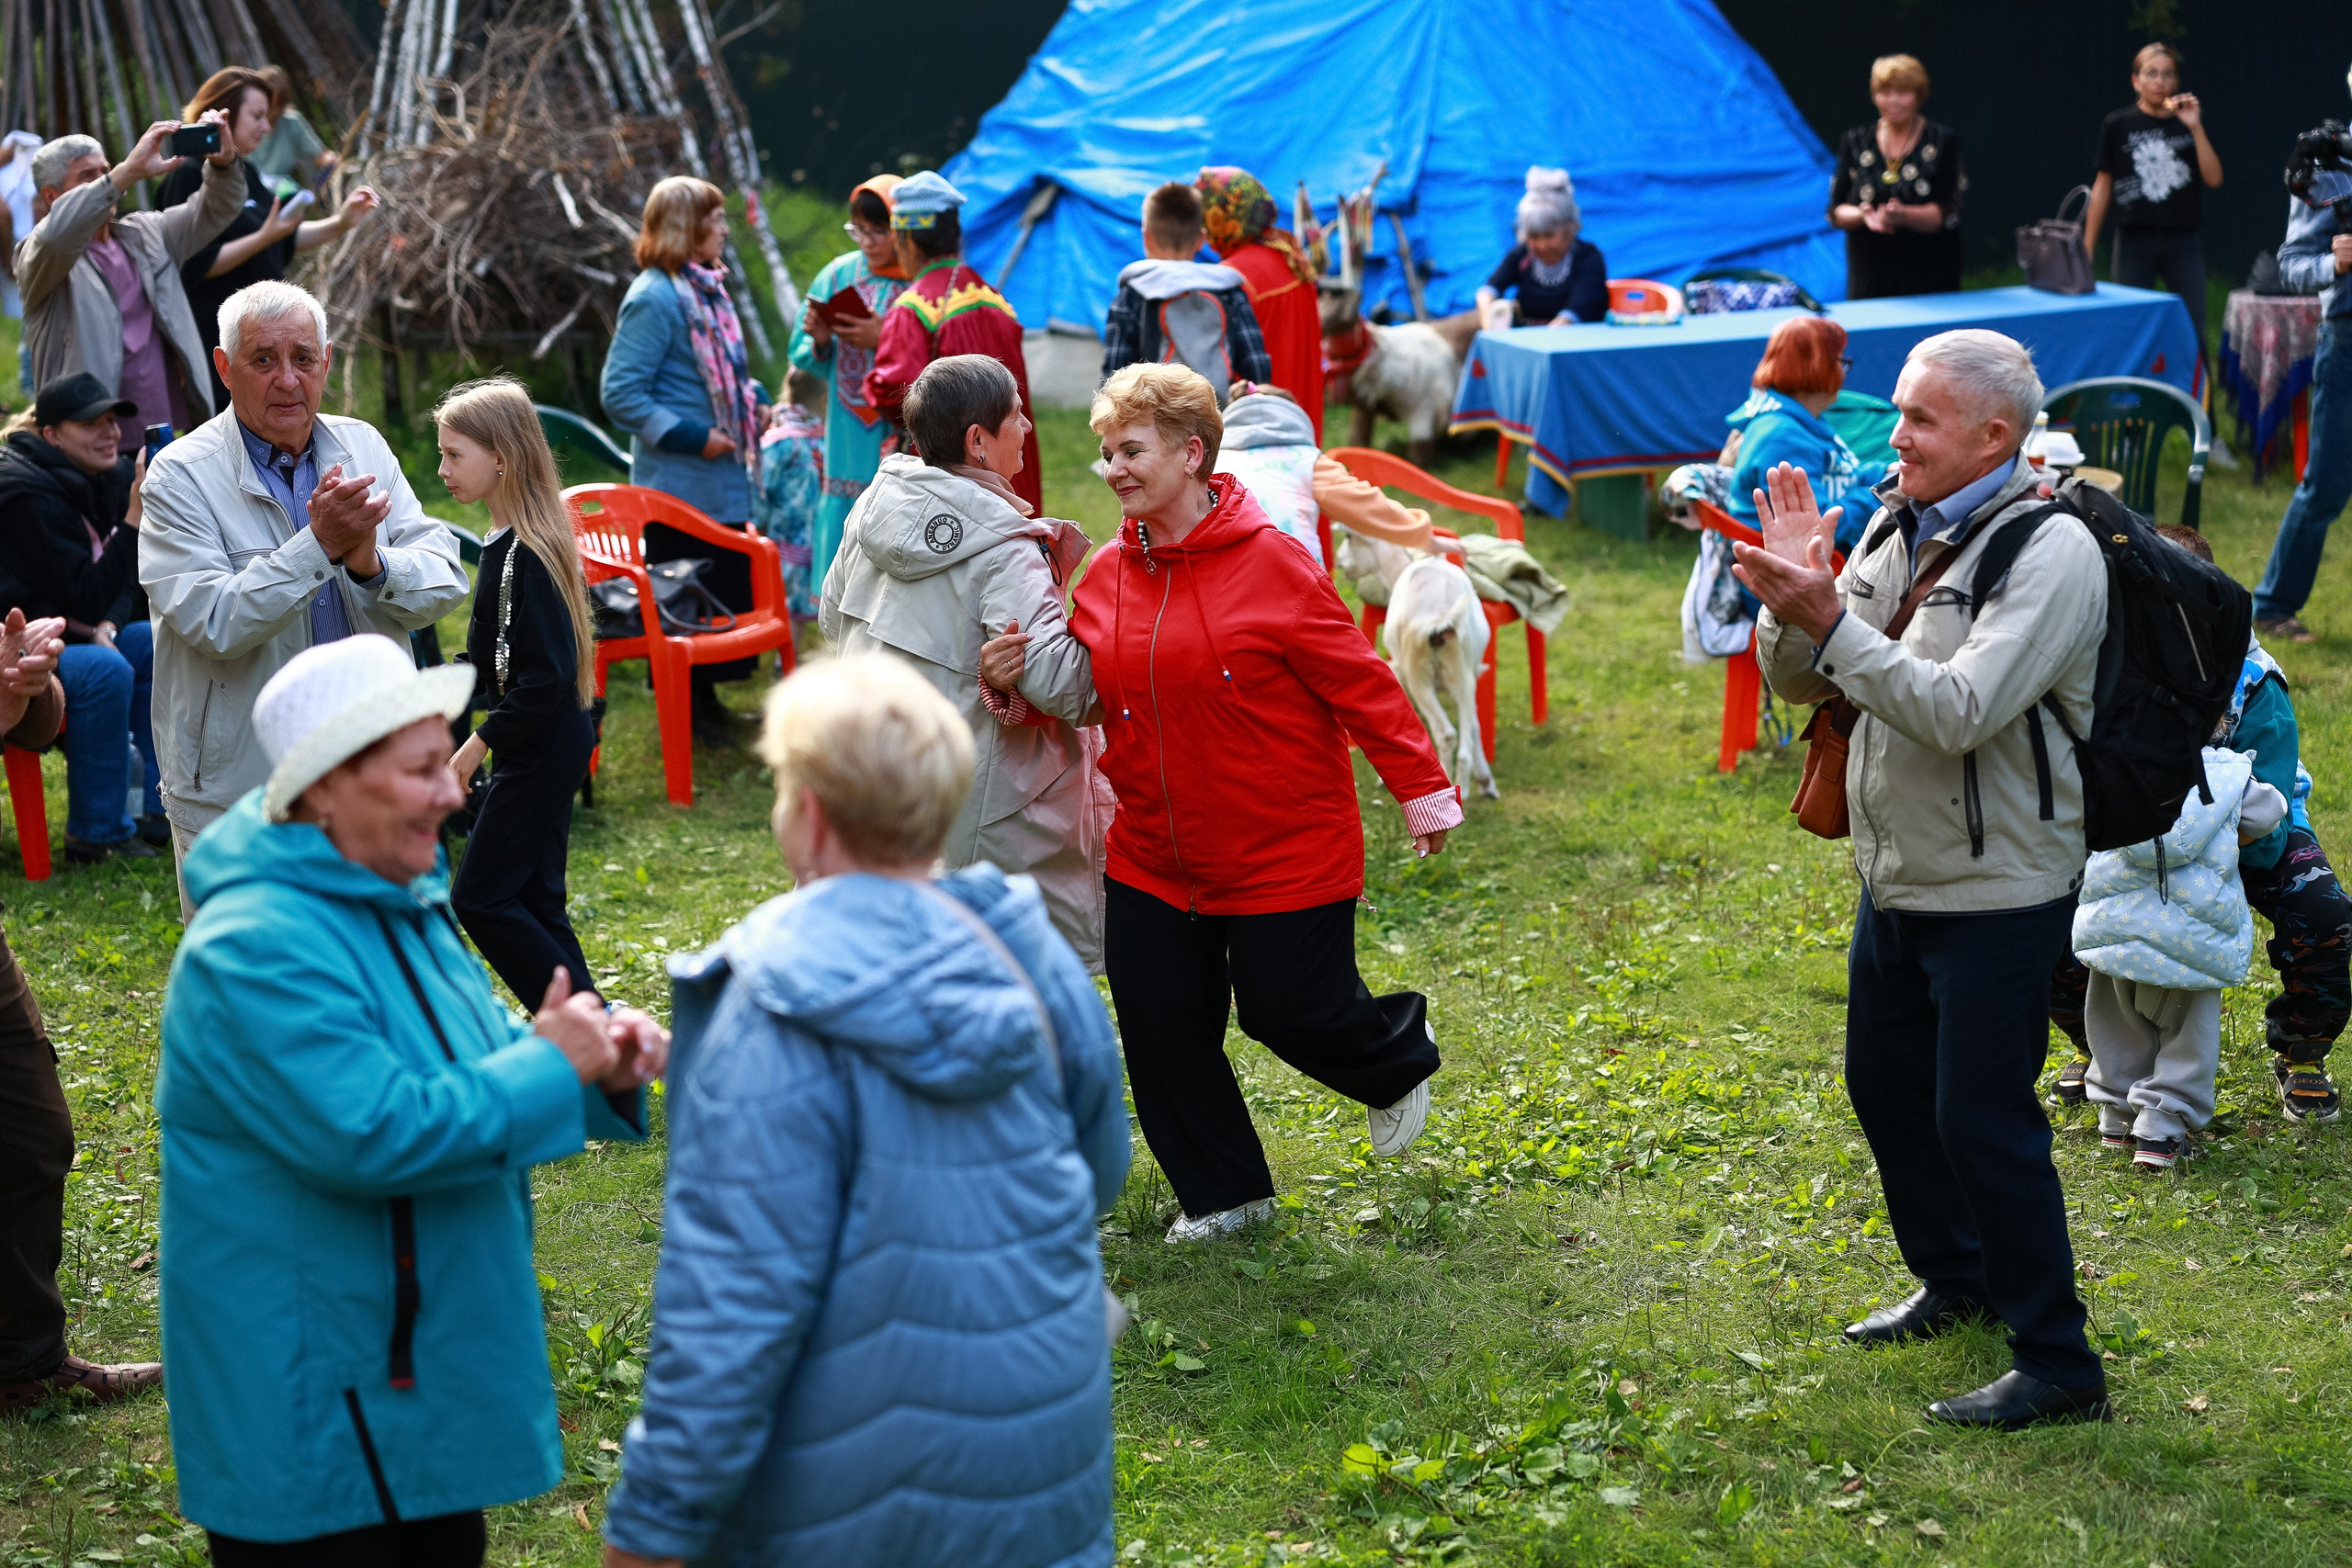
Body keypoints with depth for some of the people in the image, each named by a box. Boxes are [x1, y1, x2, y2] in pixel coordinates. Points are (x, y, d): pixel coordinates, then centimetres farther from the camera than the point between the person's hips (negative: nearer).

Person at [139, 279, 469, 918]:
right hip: (236, 793, -4)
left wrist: (369, 561, -22)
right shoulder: (181, 475, -8)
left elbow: (446, 582, -2)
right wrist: (319, 544, -26)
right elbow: (213, 623, -20)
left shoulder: (363, 448, 5)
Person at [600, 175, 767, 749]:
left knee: (730, 589, 15)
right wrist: (693, 436, -21)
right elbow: (621, 394, -20)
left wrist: (754, 398, 7)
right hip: (681, 484, -9)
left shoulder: (706, 287, 11)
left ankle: (706, 701, 27)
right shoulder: (655, 298, -18)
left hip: (723, 481, 9)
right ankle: (687, 715, 11)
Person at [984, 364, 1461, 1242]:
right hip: (1152, 857, 5)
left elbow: (1358, 681, -11)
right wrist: (1019, 676, -17)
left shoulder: (1269, 561, -15)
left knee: (1288, 1009, 2)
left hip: (1286, 850, -5)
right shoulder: (1105, 576, 2)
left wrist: (1421, 789, -9)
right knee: (1158, 1023, 4)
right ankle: (1224, 1193, 24)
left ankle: (1398, 1055, 38)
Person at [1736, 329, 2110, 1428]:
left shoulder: (2049, 552, -19)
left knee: (1982, 1120, -5)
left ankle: (2057, 1365, 8)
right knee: (1883, 1082, 20)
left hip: (2000, 893, -8)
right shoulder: (1898, 528, 5)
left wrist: (1828, 619, -30)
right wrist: (1792, 592, -13)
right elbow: (1800, 683, 6)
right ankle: (1957, 1281, 41)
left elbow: (1960, 711, -29)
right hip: (1898, 877, 8)